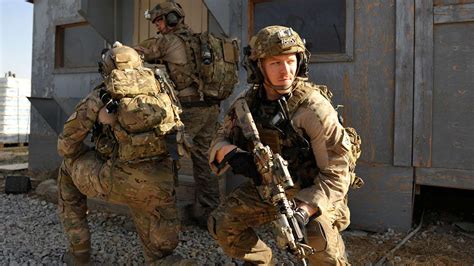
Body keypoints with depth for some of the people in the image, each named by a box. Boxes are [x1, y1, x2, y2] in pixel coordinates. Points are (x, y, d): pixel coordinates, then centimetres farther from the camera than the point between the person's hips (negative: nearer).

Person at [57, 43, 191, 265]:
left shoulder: (99, 96, 9)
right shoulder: (160, 92, 17)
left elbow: (66, 145, 13)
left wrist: (92, 156, 33)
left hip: (118, 180, -2)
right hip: (160, 184, 3)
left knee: (68, 168, 30)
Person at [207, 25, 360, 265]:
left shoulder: (314, 107, -25)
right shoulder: (249, 103, -8)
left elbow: (336, 171, -24)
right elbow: (219, 141, -2)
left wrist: (304, 210, -37)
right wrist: (230, 153, -27)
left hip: (314, 191, -4)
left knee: (320, 237, -31)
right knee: (222, 223, -3)